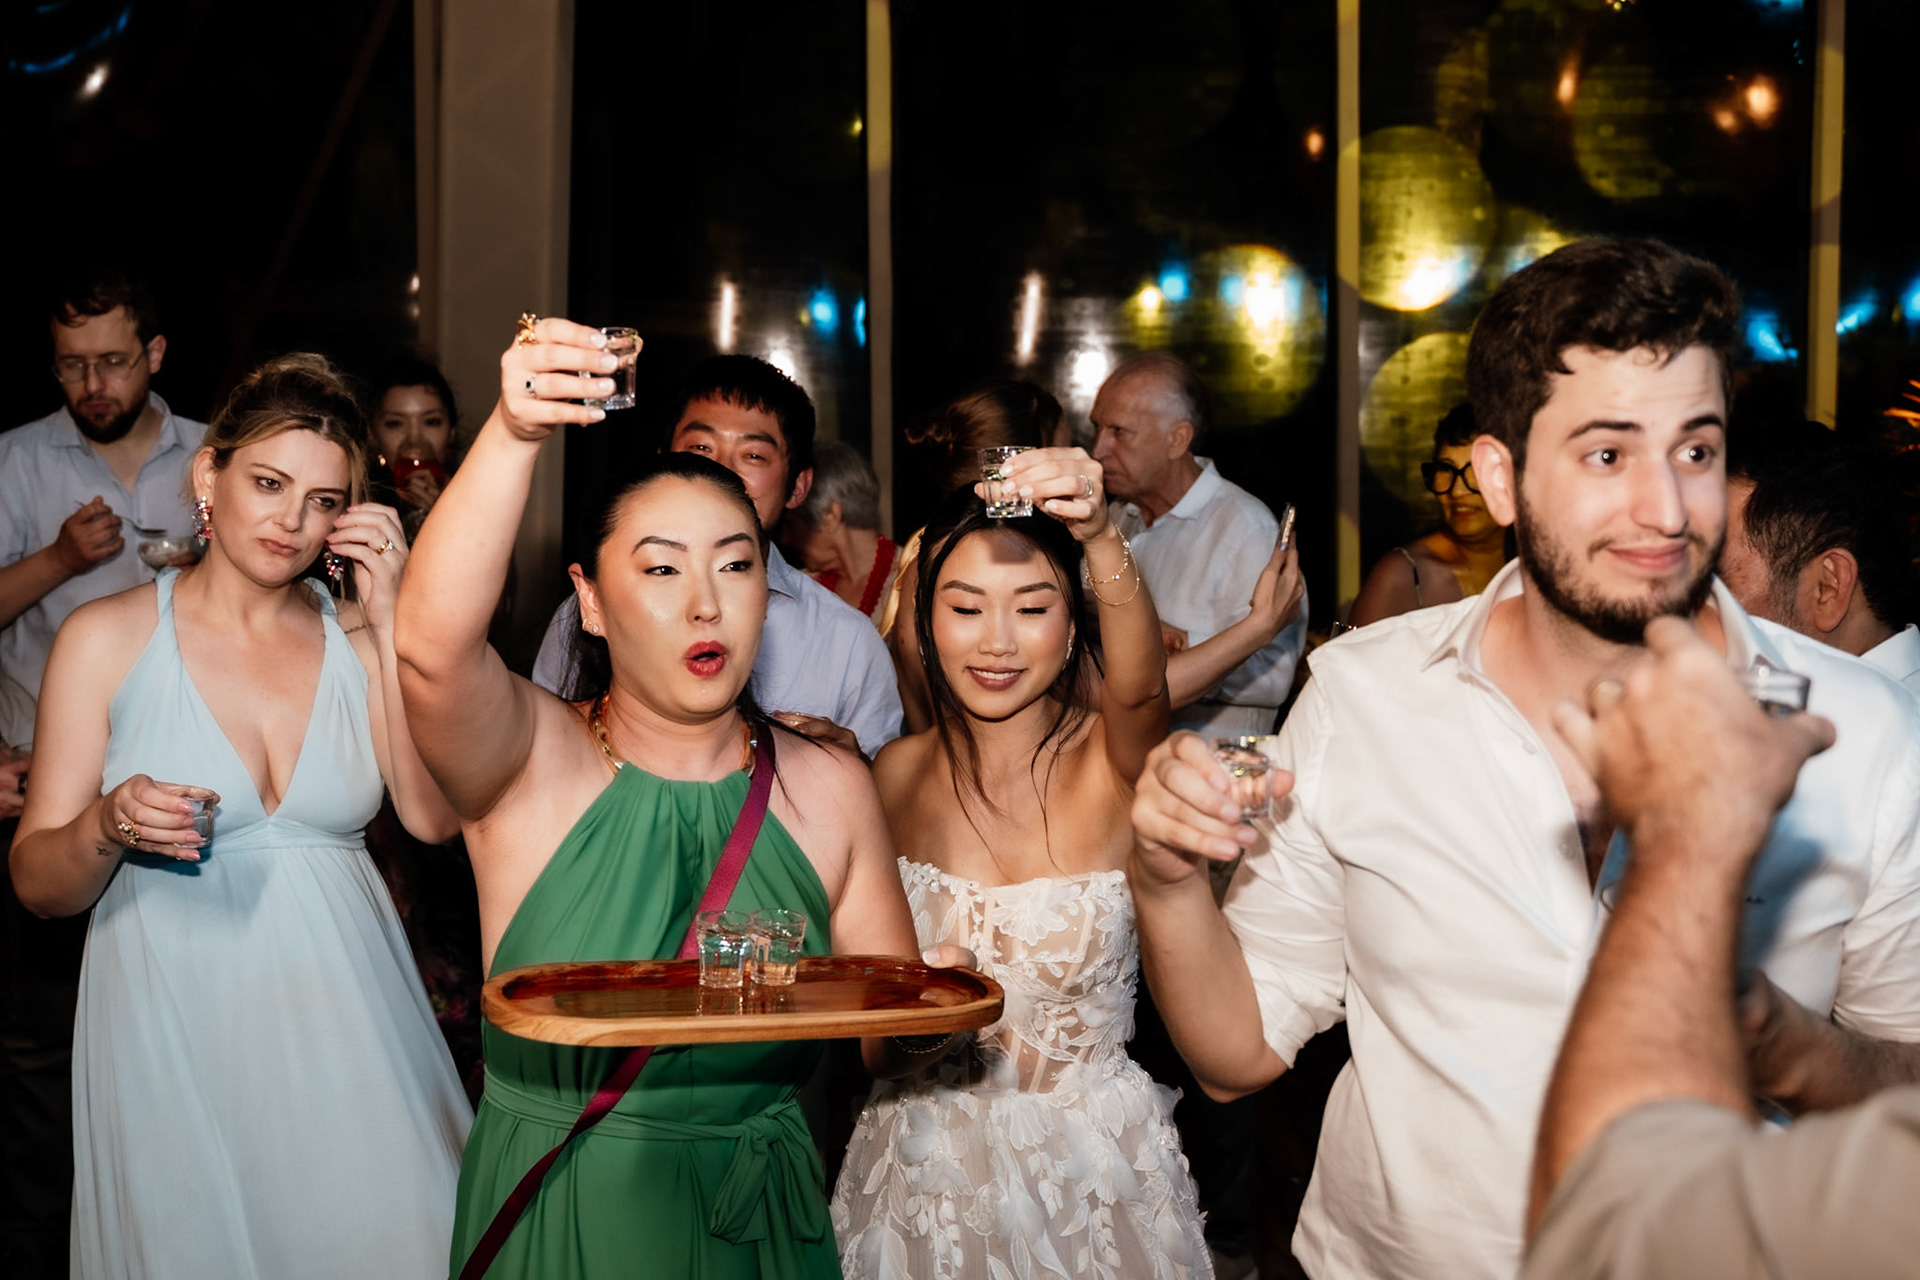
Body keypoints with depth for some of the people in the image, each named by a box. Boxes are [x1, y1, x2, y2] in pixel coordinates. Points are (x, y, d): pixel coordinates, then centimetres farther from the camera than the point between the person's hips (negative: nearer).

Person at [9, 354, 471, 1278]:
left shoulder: (357, 638, 6)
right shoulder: (107, 638, -1)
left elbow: (435, 814, -10)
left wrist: (388, 615, -11)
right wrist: (107, 828, -20)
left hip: (341, 1028, 2)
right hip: (174, 1037, -2)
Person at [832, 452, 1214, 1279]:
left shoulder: (1108, 762, -13)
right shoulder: (899, 773, -3)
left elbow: (1138, 685, -39)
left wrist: (1100, 536, -53)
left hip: (1088, 1168, -2)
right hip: (923, 1166, 3)